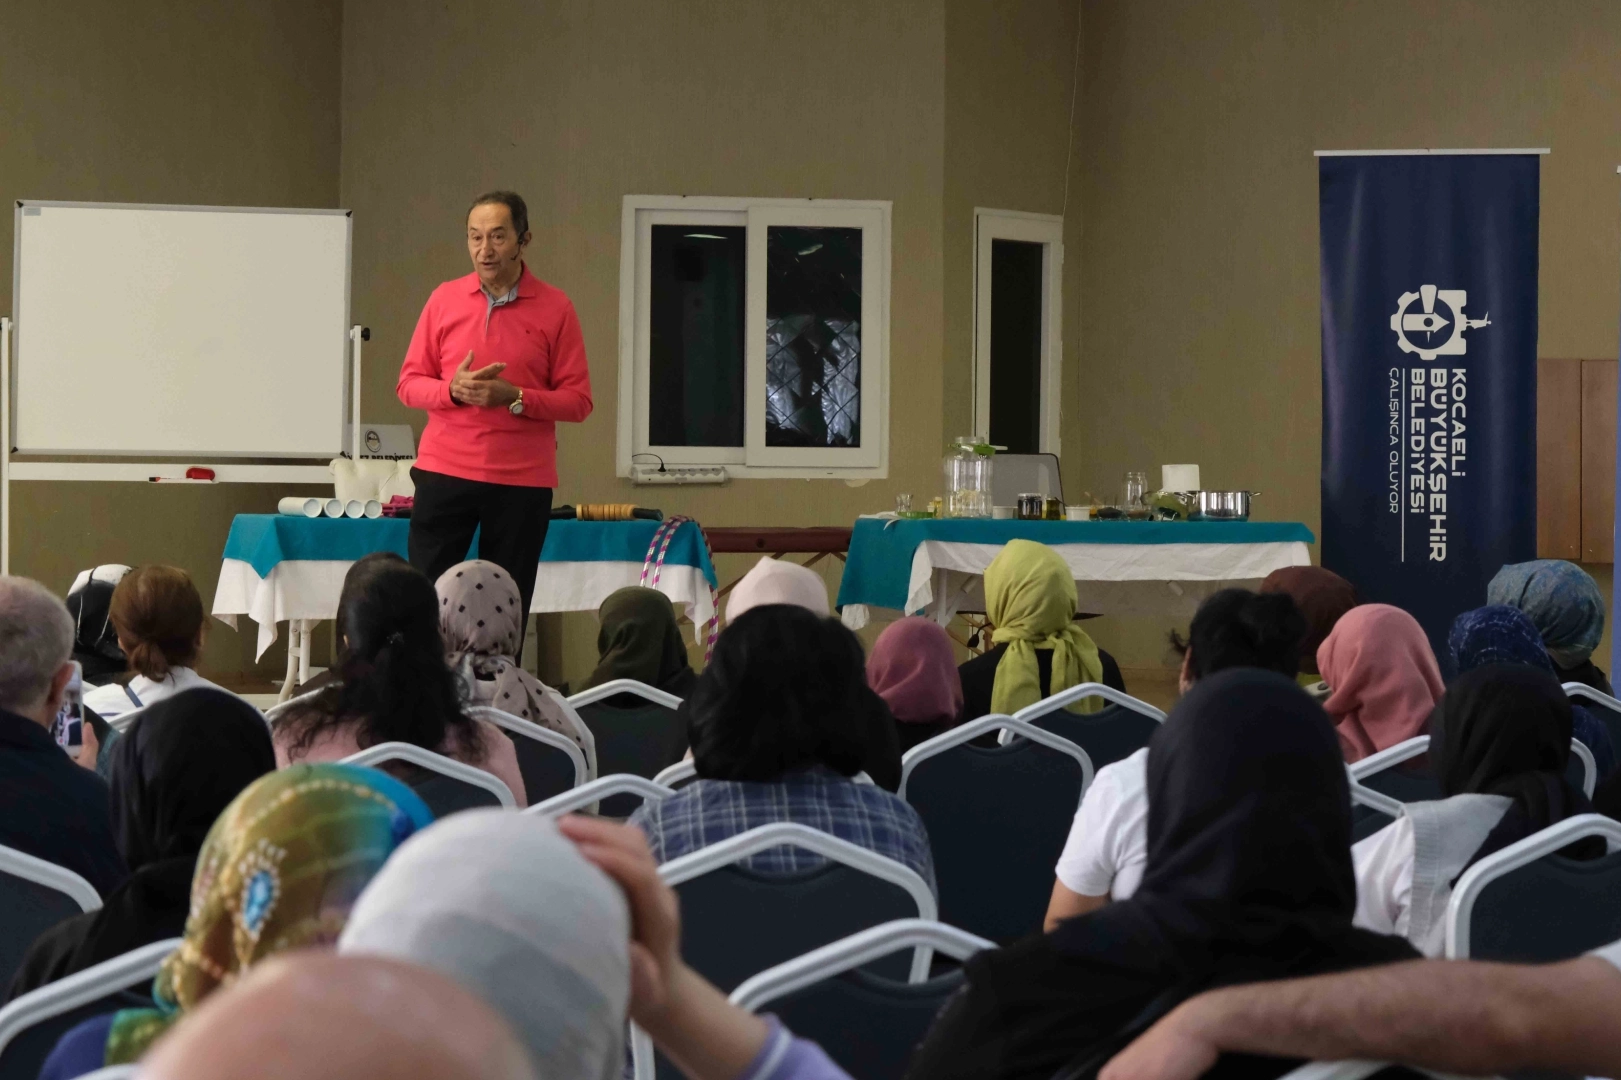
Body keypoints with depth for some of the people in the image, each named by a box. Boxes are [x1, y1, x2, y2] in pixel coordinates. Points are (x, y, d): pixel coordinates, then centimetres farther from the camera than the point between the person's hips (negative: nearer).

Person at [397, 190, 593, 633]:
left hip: (523, 481, -1)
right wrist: (452, 389, -12)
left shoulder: (555, 308, 1)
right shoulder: (445, 299, 7)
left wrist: (514, 398, -16)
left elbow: (578, 400, -1)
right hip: (444, 473, 2)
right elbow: (408, 384, 9)